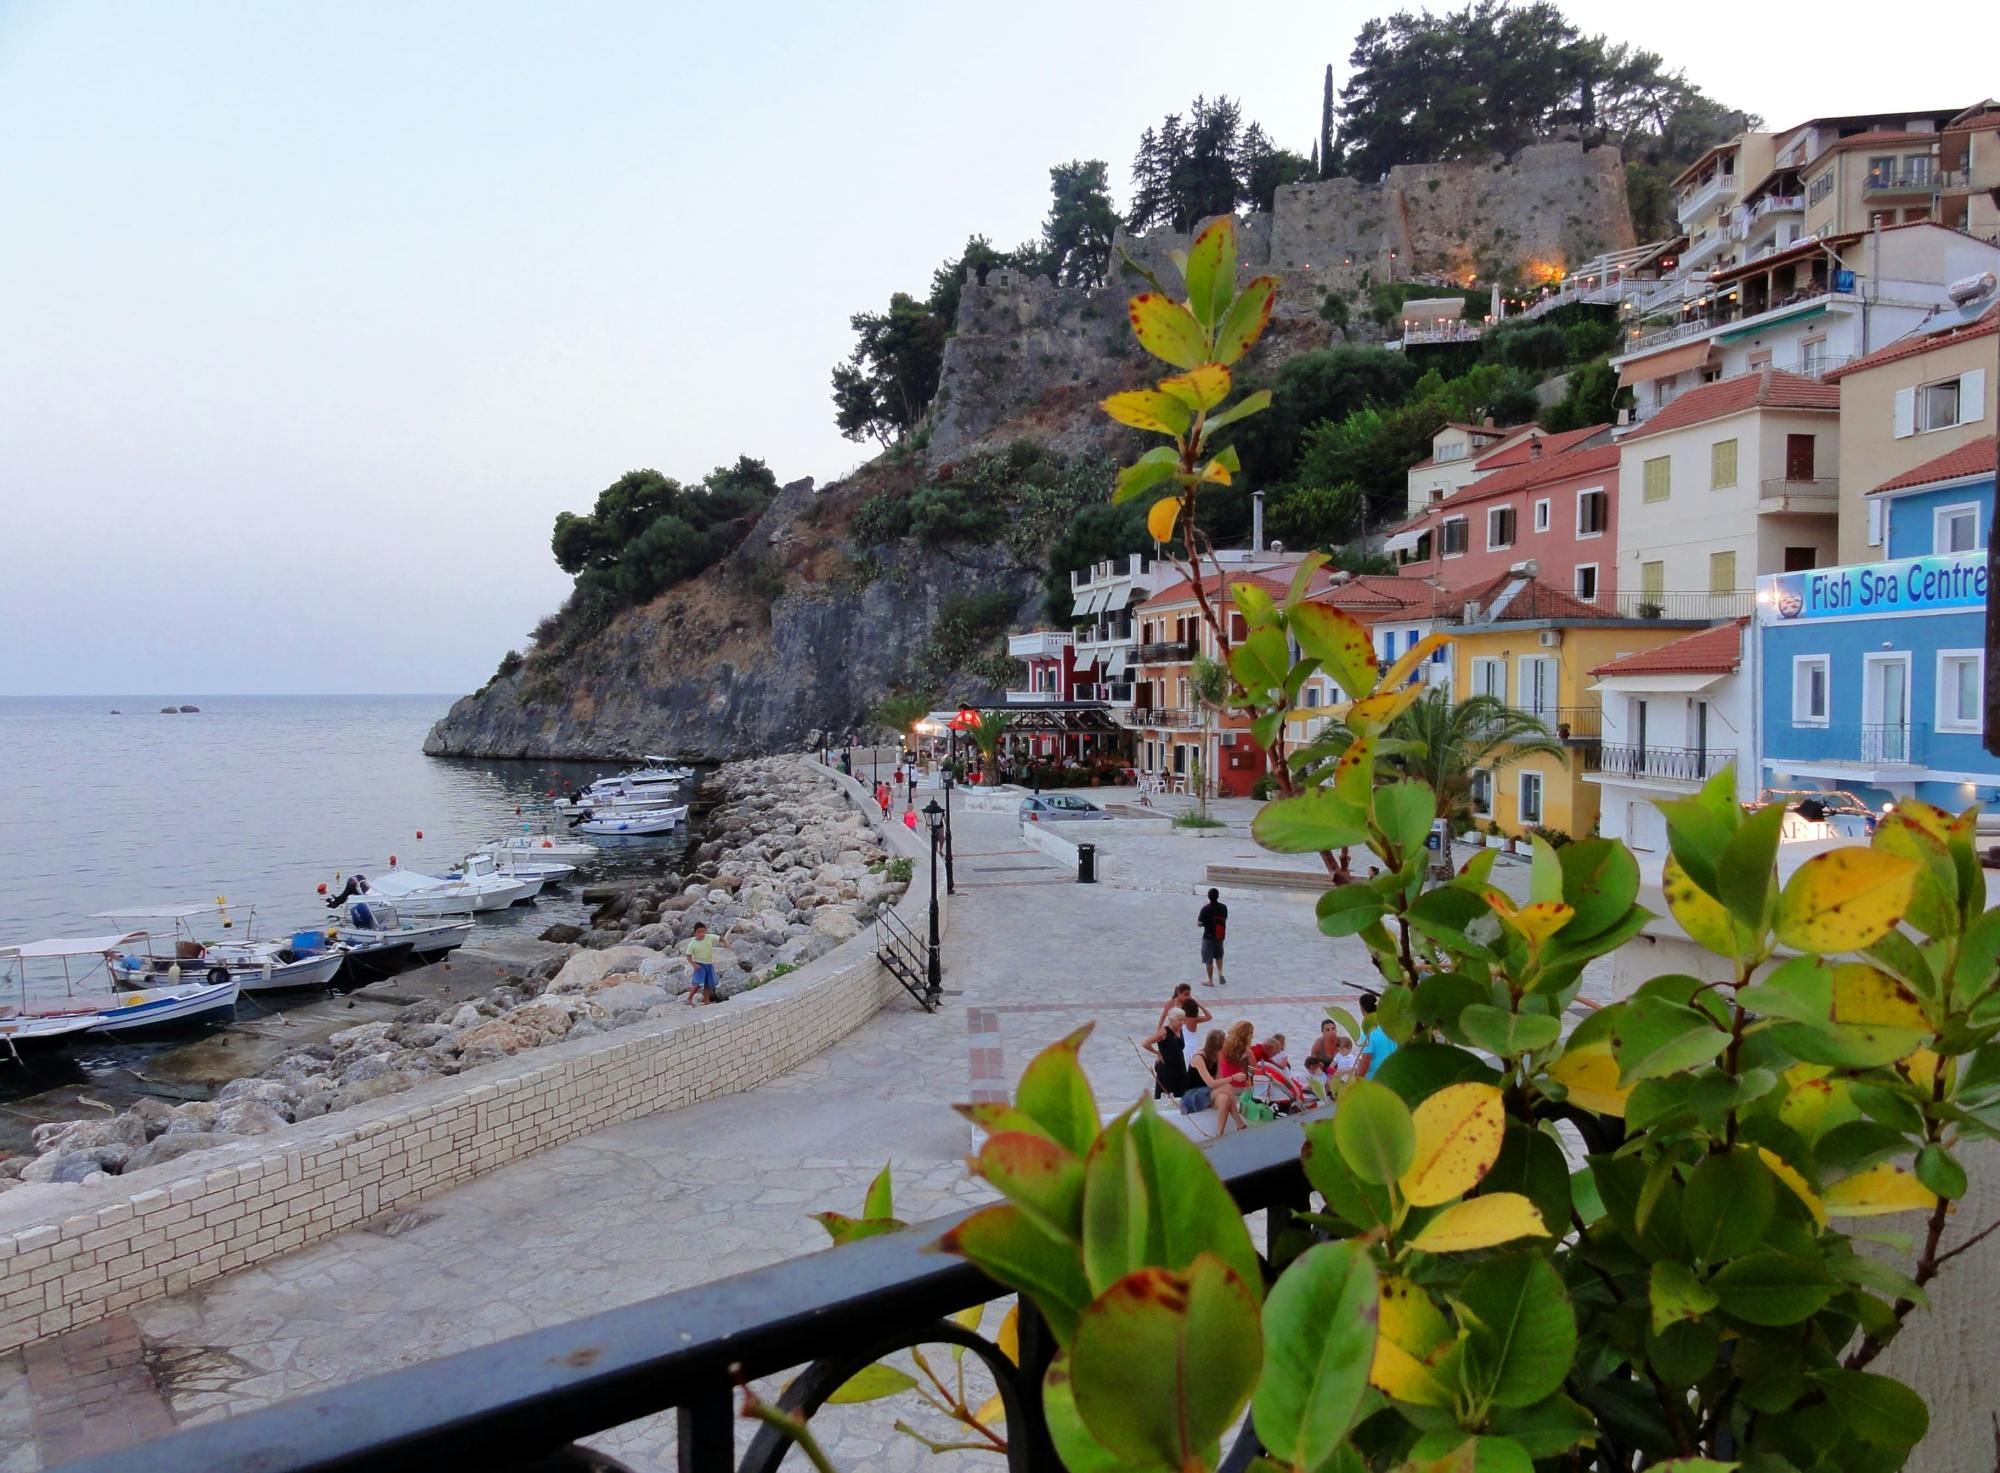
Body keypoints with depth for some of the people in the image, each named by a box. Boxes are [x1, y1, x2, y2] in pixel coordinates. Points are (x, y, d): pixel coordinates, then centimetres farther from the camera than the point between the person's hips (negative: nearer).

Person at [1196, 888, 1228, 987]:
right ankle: (1220, 973, 5)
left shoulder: (1205, 909, -18)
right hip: (1220, 937, 5)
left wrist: (1197, 917, 4)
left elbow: (1199, 924, -15)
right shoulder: (1224, 907, -3)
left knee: (1208, 960, 6)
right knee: (1219, 956, 25)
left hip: (1208, 937, -5)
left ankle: (1210, 981, 10)